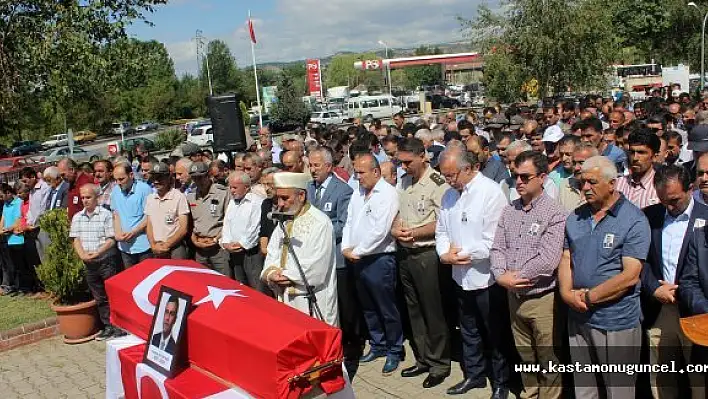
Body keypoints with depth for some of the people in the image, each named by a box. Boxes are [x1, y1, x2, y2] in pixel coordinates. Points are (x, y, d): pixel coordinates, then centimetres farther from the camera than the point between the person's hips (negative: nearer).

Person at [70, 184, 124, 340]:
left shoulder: (106, 215, -8)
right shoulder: (77, 217, 8)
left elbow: (111, 240, -10)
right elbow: (76, 240, 6)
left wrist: (97, 253, -19)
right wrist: (83, 254, -11)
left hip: (106, 260, -6)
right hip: (89, 263, 6)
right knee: (99, 298, 13)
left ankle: (120, 327, 6)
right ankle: (108, 327, 23)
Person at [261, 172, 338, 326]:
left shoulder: (320, 222, -13)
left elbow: (315, 265, -18)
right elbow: (272, 254, 13)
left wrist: (286, 275, -10)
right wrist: (271, 273, -8)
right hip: (285, 296, 7)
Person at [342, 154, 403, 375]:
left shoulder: (387, 193, -13)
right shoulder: (358, 192, 11)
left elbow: (380, 231, -20)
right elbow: (349, 222, 15)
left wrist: (357, 252, -14)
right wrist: (346, 248, 0)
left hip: (379, 259, -7)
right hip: (357, 260, 8)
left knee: (387, 309, 3)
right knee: (368, 307, 18)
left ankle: (394, 351, 19)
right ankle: (378, 346, 33)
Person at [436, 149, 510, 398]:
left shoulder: (491, 192, -18)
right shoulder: (450, 194, 6)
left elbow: (493, 241, -23)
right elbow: (441, 230, 10)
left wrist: (460, 254, -14)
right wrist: (444, 253, -10)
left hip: (486, 277, -6)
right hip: (461, 276, 7)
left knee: (495, 333, 9)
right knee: (469, 331, 21)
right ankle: (473, 375, 38)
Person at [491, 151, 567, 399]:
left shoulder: (554, 213, -14)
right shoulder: (509, 211, 6)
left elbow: (547, 260, -22)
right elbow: (497, 248, 4)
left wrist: (515, 277, -14)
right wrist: (501, 276, -14)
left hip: (543, 298, -6)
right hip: (514, 297, 6)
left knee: (548, 362, 8)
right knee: (525, 357, 20)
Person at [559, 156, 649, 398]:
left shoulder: (634, 220, -11)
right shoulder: (576, 218, 8)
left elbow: (630, 276, -18)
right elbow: (566, 260, 8)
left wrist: (588, 297, -15)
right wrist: (567, 294, -9)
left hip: (616, 323, -5)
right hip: (577, 318, 5)